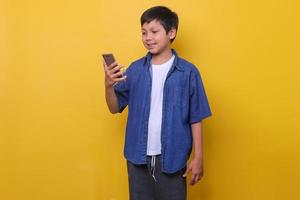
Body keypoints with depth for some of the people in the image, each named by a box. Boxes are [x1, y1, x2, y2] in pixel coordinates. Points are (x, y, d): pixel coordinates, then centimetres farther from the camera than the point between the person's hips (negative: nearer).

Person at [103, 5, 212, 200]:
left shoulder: (188, 71, -8)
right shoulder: (135, 69, 0)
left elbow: (195, 118, -3)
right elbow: (115, 108, 4)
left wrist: (198, 157, -3)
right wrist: (109, 85, -14)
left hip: (172, 157, -2)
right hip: (138, 156, 3)